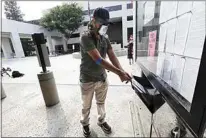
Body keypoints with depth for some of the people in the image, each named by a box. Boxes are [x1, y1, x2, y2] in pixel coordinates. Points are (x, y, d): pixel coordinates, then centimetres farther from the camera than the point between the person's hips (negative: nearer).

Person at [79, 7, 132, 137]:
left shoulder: (105, 39, 3)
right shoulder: (85, 37, -18)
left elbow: (113, 56, -2)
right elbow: (98, 60, -27)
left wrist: (122, 70, -19)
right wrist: (119, 73, -28)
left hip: (103, 78, 5)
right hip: (88, 80, -4)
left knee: (101, 102, 23)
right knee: (86, 106, 18)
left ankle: (101, 121, 49)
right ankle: (85, 124, 47)